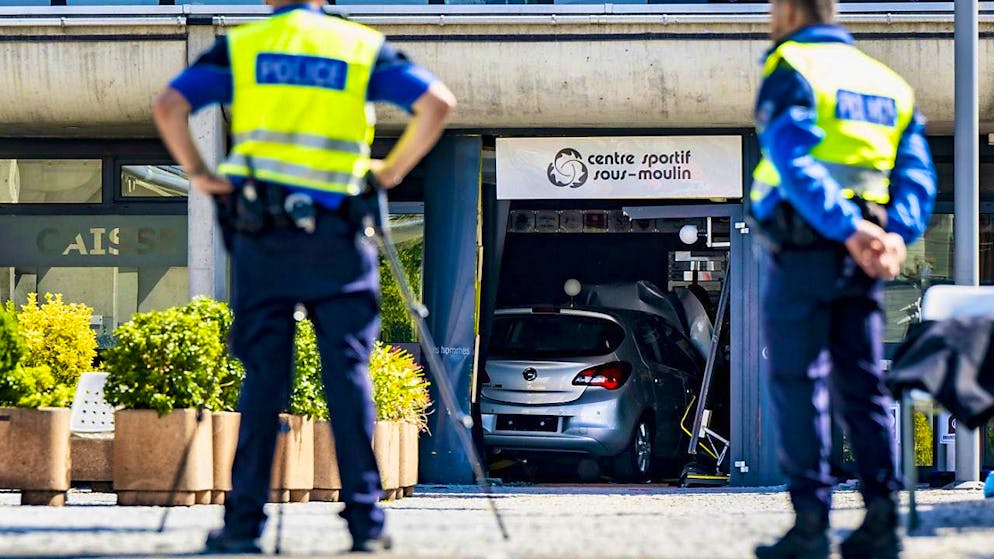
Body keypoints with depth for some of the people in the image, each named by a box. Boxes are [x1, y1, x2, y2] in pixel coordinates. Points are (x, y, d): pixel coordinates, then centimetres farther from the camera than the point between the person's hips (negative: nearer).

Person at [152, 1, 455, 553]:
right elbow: (437, 102, -2)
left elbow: (169, 106, -5)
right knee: (348, 372, 3)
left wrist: (198, 172, 6)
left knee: (264, 374, 4)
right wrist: (393, 171, 7)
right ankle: (366, 521, 0)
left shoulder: (240, 46, 7)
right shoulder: (362, 46, 8)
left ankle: (244, 523, 2)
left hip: (260, 232, 0)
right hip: (337, 236, 0)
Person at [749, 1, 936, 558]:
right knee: (865, 386, 9)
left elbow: (796, 161, -20)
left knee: (799, 386, -2)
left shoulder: (791, 70, -5)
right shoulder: (890, 83, 17)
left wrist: (849, 230, -26)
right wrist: (895, 236, -7)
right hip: (862, 262, 6)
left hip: (803, 251, -6)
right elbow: (916, 173, 6)